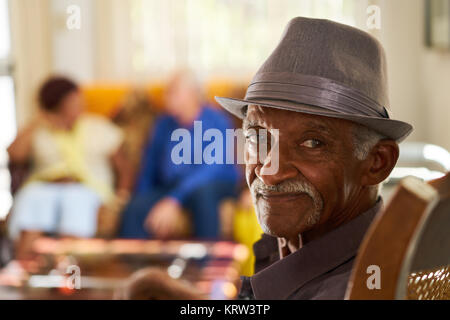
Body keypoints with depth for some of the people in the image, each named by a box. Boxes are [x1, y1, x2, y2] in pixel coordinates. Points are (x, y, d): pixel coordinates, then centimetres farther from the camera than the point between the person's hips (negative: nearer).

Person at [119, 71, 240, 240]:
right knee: (135, 208, -24)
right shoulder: (163, 125, 7)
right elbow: (149, 169, 14)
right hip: (171, 186, 4)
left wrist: (173, 201, -32)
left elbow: (212, 168, -23)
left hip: (215, 187, -4)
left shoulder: (216, 122, -10)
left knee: (202, 190, -39)